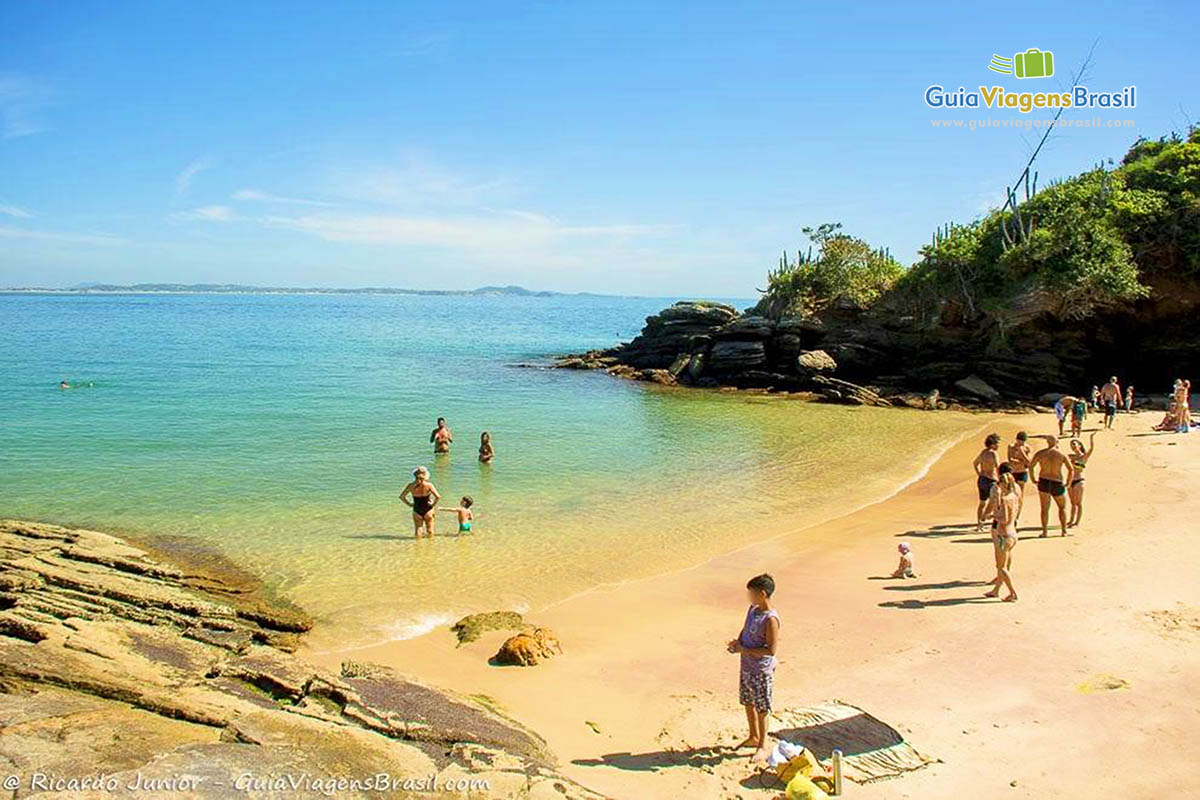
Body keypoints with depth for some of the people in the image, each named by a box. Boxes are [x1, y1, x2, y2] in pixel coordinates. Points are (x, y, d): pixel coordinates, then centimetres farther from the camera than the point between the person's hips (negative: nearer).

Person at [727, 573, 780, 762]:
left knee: (761, 708, 6)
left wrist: (744, 649, -21)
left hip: (761, 670, -8)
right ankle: (754, 737, 38)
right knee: (748, 703, 20)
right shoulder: (752, 609, 2)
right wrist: (737, 643, -4)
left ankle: (763, 745, 22)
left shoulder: (770, 619, -25)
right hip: (746, 666, 8)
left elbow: (771, 650, -25)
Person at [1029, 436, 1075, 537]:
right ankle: (1064, 531, 18)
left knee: (1045, 509, 8)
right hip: (1057, 484, -1)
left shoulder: (1040, 453, -3)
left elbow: (1030, 466, -2)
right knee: (1062, 507, 18)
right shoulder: (1062, 454, -7)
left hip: (1043, 482, 1)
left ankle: (1045, 532, 5)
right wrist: (1067, 483, 1)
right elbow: (1071, 470, -9)